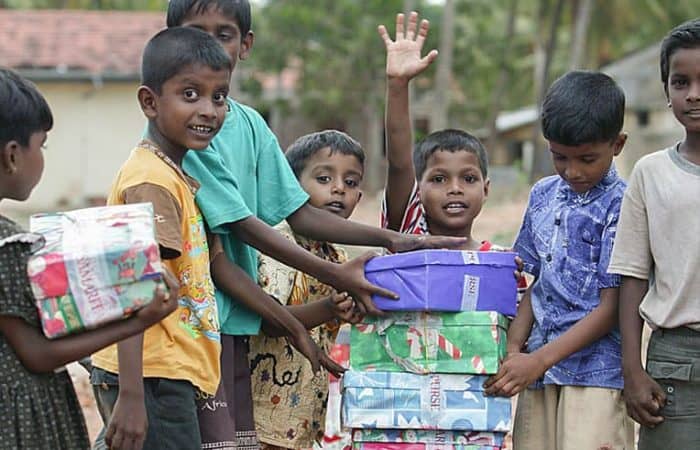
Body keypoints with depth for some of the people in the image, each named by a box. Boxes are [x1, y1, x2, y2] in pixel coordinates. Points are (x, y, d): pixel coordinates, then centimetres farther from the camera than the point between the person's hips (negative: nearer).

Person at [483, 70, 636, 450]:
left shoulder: (621, 205, -6)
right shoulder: (543, 195, 12)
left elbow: (611, 307, -9)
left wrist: (537, 361, -12)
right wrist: (512, 352, 3)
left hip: (596, 375, -5)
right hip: (539, 374, 6)